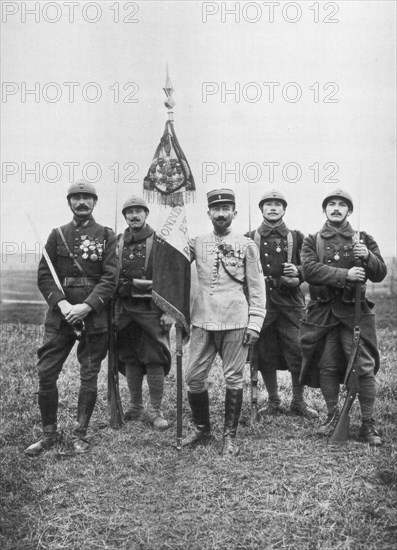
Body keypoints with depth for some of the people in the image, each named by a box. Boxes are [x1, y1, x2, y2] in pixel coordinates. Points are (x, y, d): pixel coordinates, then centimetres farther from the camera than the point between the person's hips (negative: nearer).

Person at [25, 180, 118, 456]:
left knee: (89, 377, 5)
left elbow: (110, 278, -6)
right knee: (46, 373, 1)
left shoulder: (107, 236, 3)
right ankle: (49, 433, 18)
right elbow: (44, 276, 4)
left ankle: (80, 434, 20)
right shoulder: (57, 235, 9)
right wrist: (61, 303, -13)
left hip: (94, 317, -2)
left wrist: (86, 306, -18)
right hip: (60, 316, 2)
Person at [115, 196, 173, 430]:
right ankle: (135, 406, 24)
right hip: (125, 309, 4)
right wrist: (133, 283, -2)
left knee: (155, 360, -3)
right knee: (130, 360, 10)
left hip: (152, 309, -4)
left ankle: (156, 411, 7)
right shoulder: (117, 243, 10)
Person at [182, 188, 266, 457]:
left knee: (234, 379, 4)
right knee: (194, 378, 5)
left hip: (236, 322, -2)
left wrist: (255, 323, -3)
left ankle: (230, 436, 18)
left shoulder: (246, 245, 2)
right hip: (202, 321, 2)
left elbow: (256, 287, 2)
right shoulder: (197, 243, 8)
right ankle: (201, 428, 25)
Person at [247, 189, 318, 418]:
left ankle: (298, 401, 16)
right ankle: (274, 401, 22)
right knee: (265, 355, 6)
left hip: (290, 303, 0)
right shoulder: (250, 239, 8)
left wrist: (297, 271, -10)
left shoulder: (297, 238, 9)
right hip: (261, 303, 1)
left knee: (298, 354, -1)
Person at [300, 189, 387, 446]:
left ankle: (369, 422, 8)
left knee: (365, 367, -4)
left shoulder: (363, 239, 11)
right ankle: (332, 416, 23)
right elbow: (310, 270, -9)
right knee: (326, 367, 7)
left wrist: (368, 256, -18)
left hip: (355, 310, 0)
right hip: (323, 311, 1)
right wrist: (345, 274, -19)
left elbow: (380, 274, 3)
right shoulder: (312, 241, 9)